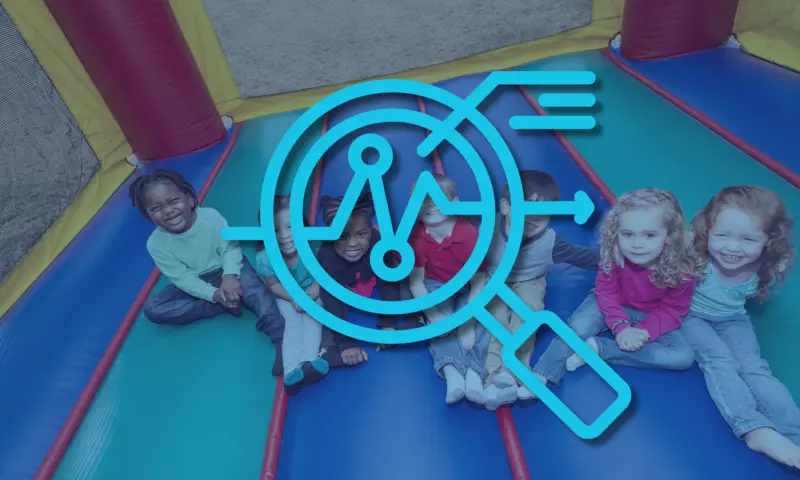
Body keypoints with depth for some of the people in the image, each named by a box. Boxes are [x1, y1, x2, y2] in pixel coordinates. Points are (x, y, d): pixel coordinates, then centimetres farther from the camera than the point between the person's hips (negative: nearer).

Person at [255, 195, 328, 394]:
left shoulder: (313, 246, -34)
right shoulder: (266, 258, -32)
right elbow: (274, 284, -13)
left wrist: (315, 288, -28)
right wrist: (293, 298, -26)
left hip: (311, 291, 1)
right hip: (287, 296, 0)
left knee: (312, 317, -23)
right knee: (293, 322, -20)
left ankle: (309, 362, -35)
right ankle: (291, 370, -32)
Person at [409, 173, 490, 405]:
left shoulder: (470, 235, -28)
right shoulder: (417, 237, -21)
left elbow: (478, 284, -23)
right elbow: (416, 282, -16)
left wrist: (468, 322, -31)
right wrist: (433, 315, -29)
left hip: (466, 289, -1)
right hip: (435, 286, 1)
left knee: (479, 322, -25)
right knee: (440, 322, -25)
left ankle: (474, 373, -35)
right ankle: (451, 372, -36)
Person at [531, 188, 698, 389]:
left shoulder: (681, 269, -28)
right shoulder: (613, 255, -27)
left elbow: (672, 310, -16)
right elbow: (605, 291, -16)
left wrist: (644, 332, -31)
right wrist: (621, 326, -30)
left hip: (652, 316, 1)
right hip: (613, 305, -1)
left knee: (684, 357, -21)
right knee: (578, 327, -27)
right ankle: (540, 377, -25)